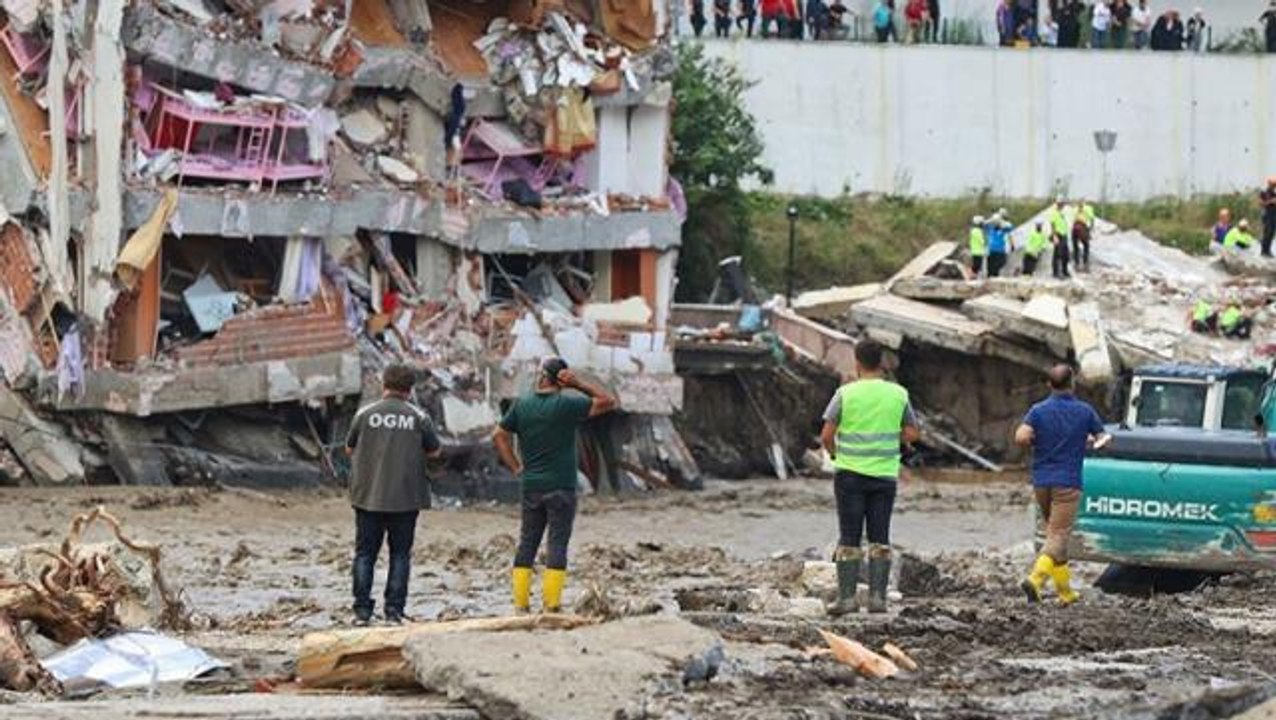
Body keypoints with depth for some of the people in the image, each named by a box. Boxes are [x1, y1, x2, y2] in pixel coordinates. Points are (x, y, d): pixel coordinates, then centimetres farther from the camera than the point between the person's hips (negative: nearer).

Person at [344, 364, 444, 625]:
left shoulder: (365, 414, -1)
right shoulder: (418, 417, -3)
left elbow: (349, 449, 9)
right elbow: (435, 451, 6)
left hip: (368, 496, 1)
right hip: (406, 497, 0)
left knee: (365, 553, 7)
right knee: (400, 554, 6)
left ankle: (362, 610, 3)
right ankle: (394, 611, 1)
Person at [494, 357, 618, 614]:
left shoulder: (522, 405, 3)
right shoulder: (566, 405, -10)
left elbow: (499, 435, 5)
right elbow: (608, 402, -6)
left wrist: (516, 467, 8)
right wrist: (580, 385, -6)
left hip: (531, 486, 4)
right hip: (561, 487, -4)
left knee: (527, 544, 9)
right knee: (557, 546, -1)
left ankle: (520, 604, 6)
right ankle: (551, 605, -5)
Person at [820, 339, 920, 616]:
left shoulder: (846, 394, -7)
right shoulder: (898, 394, 1)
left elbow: (826, 435, -7)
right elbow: (913, 433, 6)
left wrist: (835, 453, 12)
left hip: (850, 472, -2)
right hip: (885, 475, 2)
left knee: (849, 538, 2)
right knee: (880, 538, 6)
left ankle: (846, 596, -1)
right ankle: (877, 596, 2)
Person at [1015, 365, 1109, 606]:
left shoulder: (1038, 411, -1)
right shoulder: (1084, 411, -2)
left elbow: (1021, 437, -16)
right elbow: (1102, 440, 4)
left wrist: (1036, 444, 6)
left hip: (1041, 482, 3)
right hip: (1067, 482, -3)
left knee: (1055, 534, 17)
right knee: (1058, 536, -7)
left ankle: (1065, 591, 20)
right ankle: (1036, 579, -28)